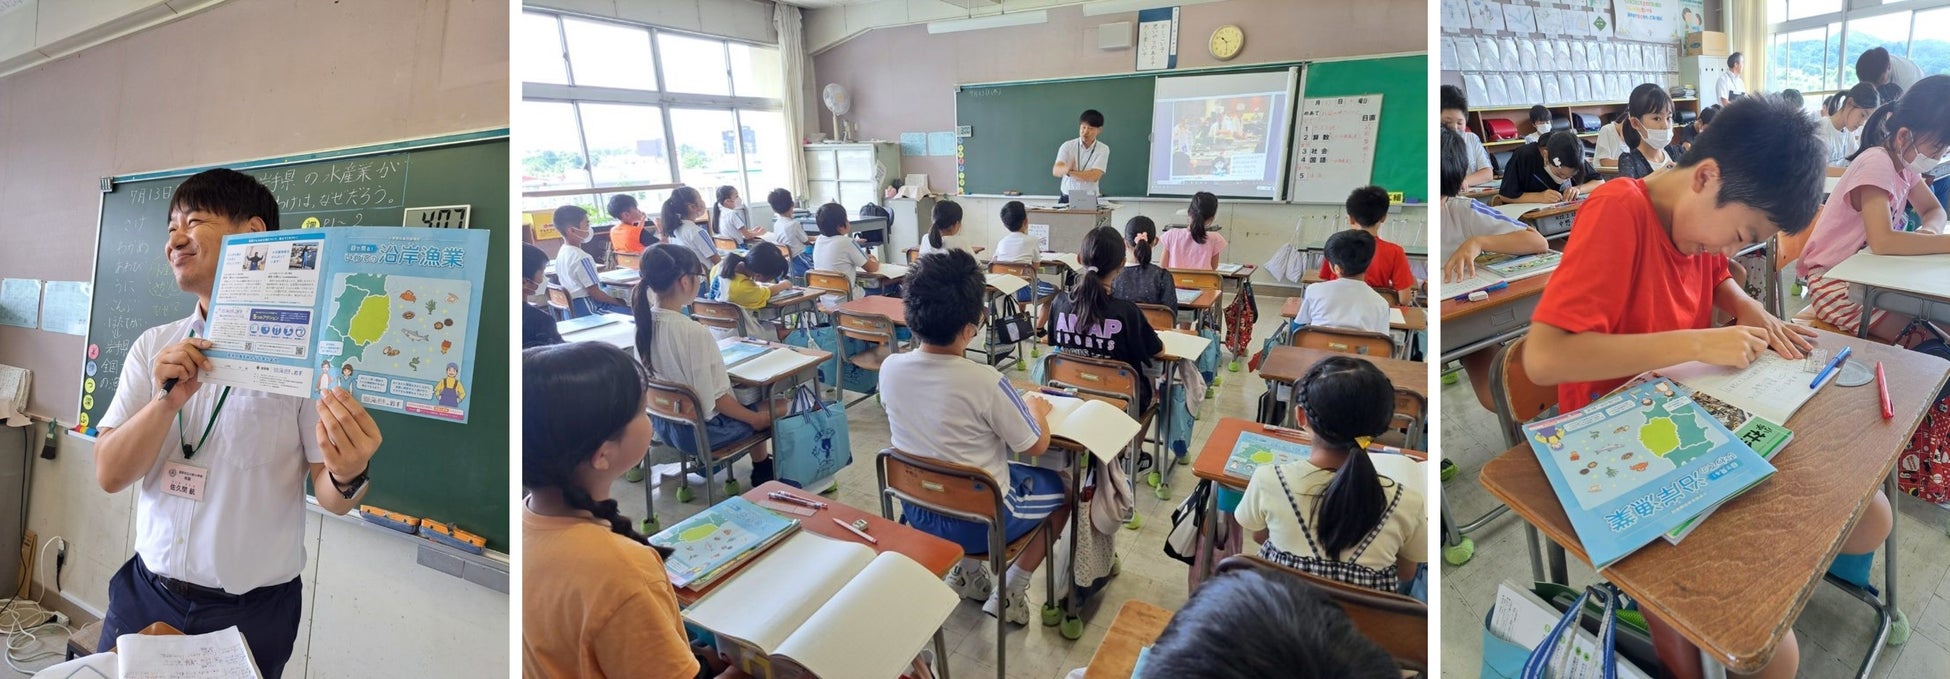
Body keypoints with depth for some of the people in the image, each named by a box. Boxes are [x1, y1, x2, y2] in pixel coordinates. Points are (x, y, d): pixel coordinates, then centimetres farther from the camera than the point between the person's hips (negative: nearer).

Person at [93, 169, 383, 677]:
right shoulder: (154, 348, 3)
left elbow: (331, 497, -12)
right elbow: (109, 475, -3)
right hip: (145, 592, 4)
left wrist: (348, 476, -35)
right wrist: (167, 402, -20)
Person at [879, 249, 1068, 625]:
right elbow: (1036, 445, -13)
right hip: (982, 522, -5)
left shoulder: (890, 368, -13)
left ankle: (967, 570, 29)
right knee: (1062, 486, 21)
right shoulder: (985, 382, -29)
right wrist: (1035, 409, 8)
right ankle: (1010, 591, 20)